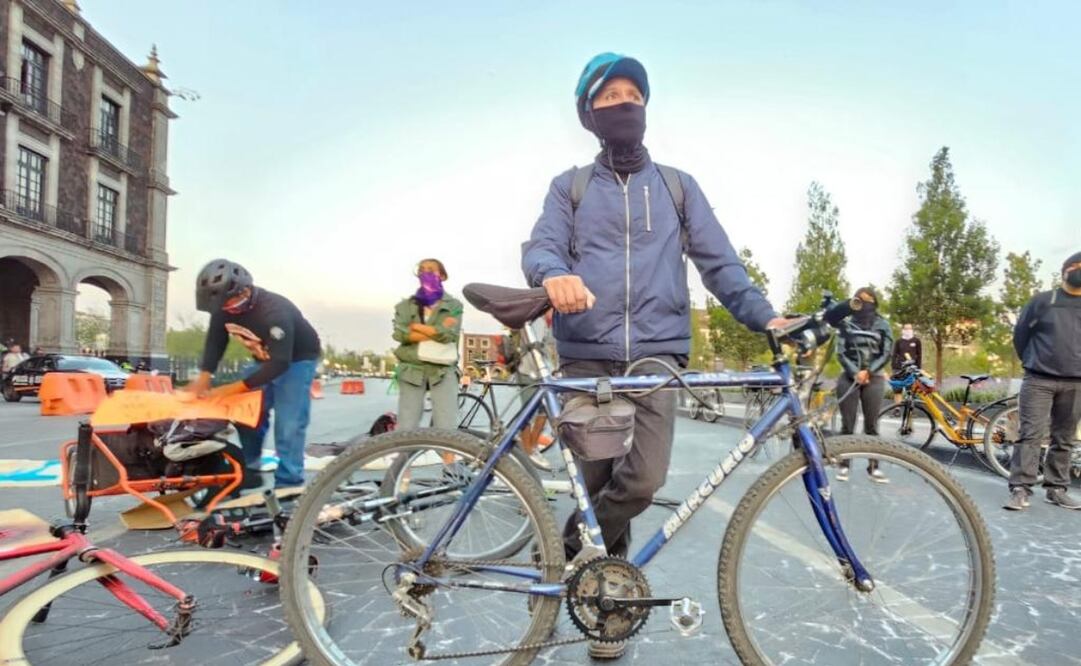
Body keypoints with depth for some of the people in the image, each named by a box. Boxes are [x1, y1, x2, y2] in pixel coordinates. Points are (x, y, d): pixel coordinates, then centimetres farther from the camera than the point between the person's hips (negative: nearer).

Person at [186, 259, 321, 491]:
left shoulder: (275, 311, -37)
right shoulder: (223, 306, -15)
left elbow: (279, 364, -36)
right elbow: (215, 340, 1)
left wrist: (233, 388, -35)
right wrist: (203, 377, -13)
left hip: (296, 360, -7)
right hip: (265, 360, 7)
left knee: (288, 425, -14)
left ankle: (288, 484, -8)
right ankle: (249, 472, 22)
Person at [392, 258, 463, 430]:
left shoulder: (453, 305, 9)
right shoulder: (405, 305, 13)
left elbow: (449, 334, -10)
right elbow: (400, 333, -5)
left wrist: (416, 326, -3)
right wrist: (437, 330, -7)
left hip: (443, 370, -1)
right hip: (412, 369, 2)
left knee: (447, 429, -10)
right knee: (406, 428, -2)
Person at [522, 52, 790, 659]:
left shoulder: (677, 186, 17)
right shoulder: (571, 187, 15)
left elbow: (718, 259, 11)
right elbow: (540, 247, -2)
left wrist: (764, 315, -5)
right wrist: (554, 275, -27)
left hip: (657, 352, 1)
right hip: (587, 355, 0)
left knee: (645, 480, -16)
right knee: (601, 484, 4)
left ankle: (578, 543, 12)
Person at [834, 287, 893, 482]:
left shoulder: (883, 325, 7)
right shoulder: (846, 324, 6)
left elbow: (886, 353, 2)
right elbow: (841, 352, 0)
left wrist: (867, 372, -11)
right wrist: (855, 373, -13)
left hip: (874, 378, 1)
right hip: (849, 376, 0)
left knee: (872, 425, 1)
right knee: (847, 424, 0)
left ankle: (874, 467, 7)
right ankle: (844, 465, 5)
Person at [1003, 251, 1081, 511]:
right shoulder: (1043, 300, 1)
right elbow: (1020, 333, 7)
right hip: (1039, 380, -3)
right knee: (1031, 435, -8)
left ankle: (1057, 489, 17)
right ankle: (1020, 489, -9)